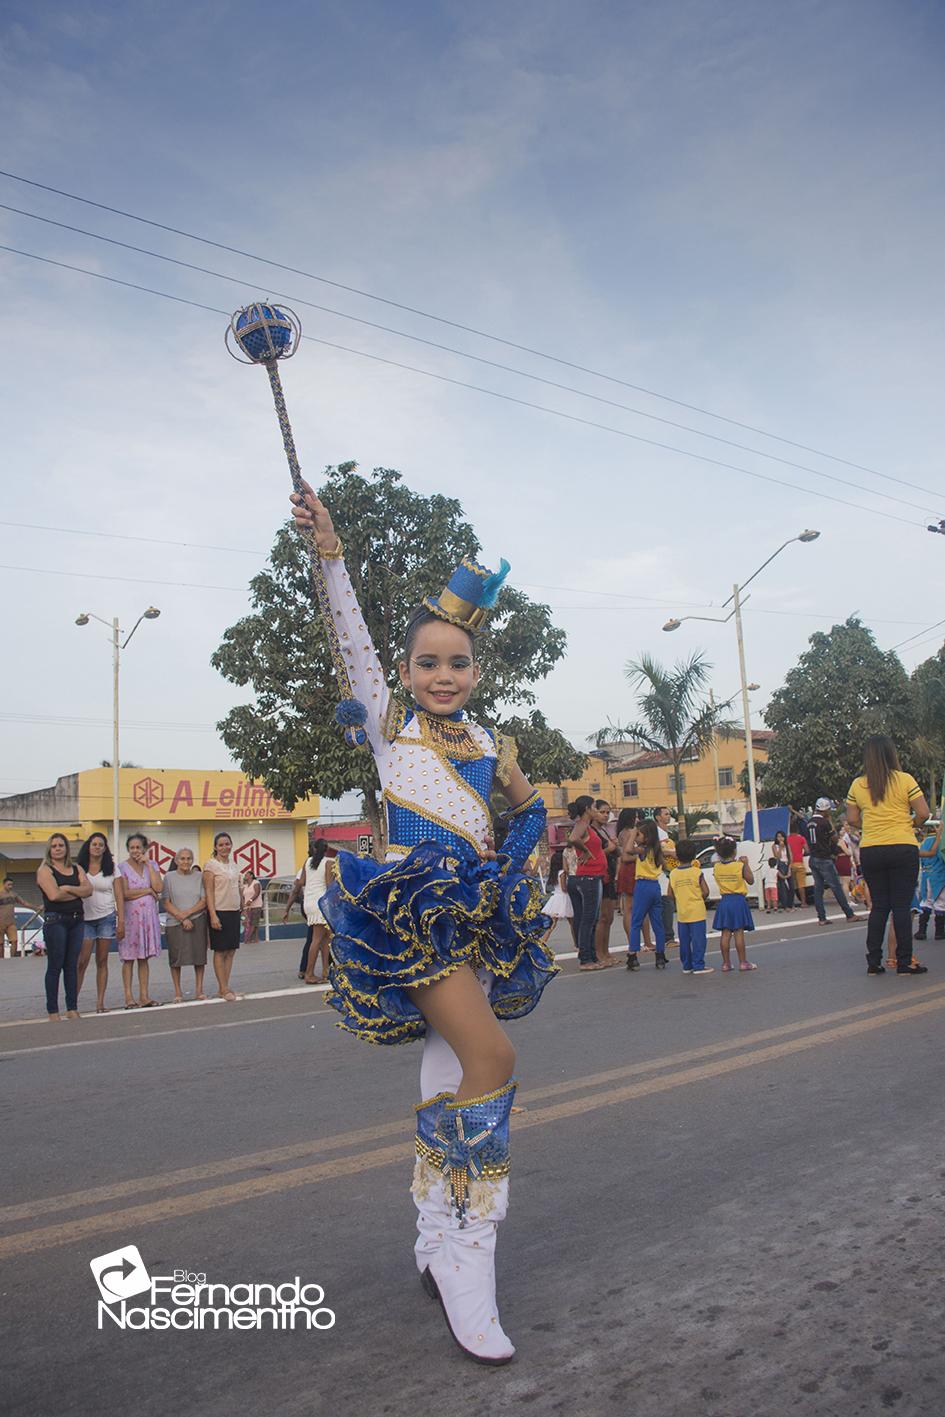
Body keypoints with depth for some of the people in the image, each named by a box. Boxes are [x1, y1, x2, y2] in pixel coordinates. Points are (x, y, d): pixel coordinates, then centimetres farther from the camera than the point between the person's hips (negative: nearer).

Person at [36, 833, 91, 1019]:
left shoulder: (77, 869, 14)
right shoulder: (45, 870, -1)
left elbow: (88, 890, -1)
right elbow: (54, 894, -16)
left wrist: (67, 888, -13)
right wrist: (78, 892, -4)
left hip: (77, 920, 5)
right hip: (55, 921, -5)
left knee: (72, 965, 7)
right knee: (55, 966, -3)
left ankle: (72, 1009, 12)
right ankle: (52, 1012, 2)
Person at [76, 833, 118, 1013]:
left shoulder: (111, 868, 5)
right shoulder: (79, 868, 5)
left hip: (106, 917, 0)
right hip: (85, 918, 0)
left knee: (102, 961, 3)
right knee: (81, 962, -7)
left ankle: (100, 1003, 7)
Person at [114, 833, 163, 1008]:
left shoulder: (152, 865, 10)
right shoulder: (122, 868, -2)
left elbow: (159, 887, -6)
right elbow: (124, 894, -13)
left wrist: (148, 864, -5)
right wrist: (148, 890, -7)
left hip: (149, 915, 4)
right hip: (130, 915, -4)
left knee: (144, 957, 7)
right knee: (129, 958, -2)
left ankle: (144, 996, 9)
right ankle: (129, 997, 2)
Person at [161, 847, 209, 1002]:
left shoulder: (199, 876, 6)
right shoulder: (169, 877, 1)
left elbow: (204, 901, 1)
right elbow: (165, 903, -2)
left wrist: (187, 913, -11)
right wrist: (182, 918, -10)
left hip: (198, 921, 2)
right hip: (175, 923, -2)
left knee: (199, 955, 3)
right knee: (176, 957, 0)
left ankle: (199, 989, 13)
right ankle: (178, 992, 11)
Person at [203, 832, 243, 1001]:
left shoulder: (233, 865, 13)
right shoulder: (211, 865, -7)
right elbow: (209, 892, -11)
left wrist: (241, 906, 14)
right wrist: (213, 915, -17)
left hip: (234, 911, 7)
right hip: (219, 911, -7)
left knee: (231, 950, 7)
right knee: (220, 951, -2)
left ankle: (225, 987, 13)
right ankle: (223, 989, 3)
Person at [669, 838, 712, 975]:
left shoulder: (673, 874, 0)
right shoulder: (697, 872, -9)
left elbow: (671, 894, 4)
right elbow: (706, 892, -9)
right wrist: (700, 899, 10)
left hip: (681, 913, 4)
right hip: (697, 912, -4)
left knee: (684, 940, 11)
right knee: (698, 939, 1)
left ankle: (686, 966, 18)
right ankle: (698, 966, 1)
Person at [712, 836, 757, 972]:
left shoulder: (716, 867, -2)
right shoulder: (740, 866, -12)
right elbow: (751, 881, -3)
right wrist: (746, 864, 1)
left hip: (724, 900, 3)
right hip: (738, 901, -3)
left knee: (726, 933, 6)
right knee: (739, 932, 1)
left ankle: (726, 963, 9)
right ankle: (743, 962, 5)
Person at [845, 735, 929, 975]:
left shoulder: (857, 784, 3)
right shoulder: (905, 780, -5)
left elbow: (852, 819, 7)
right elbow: (924, 814, -6)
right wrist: (911, 824, 13)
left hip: (870, 851, 3)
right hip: (902, 848, -3)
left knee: (879, 905, 11)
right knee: (902, 906, 2)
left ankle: (873, 962, 11)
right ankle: (904, 962, 3)